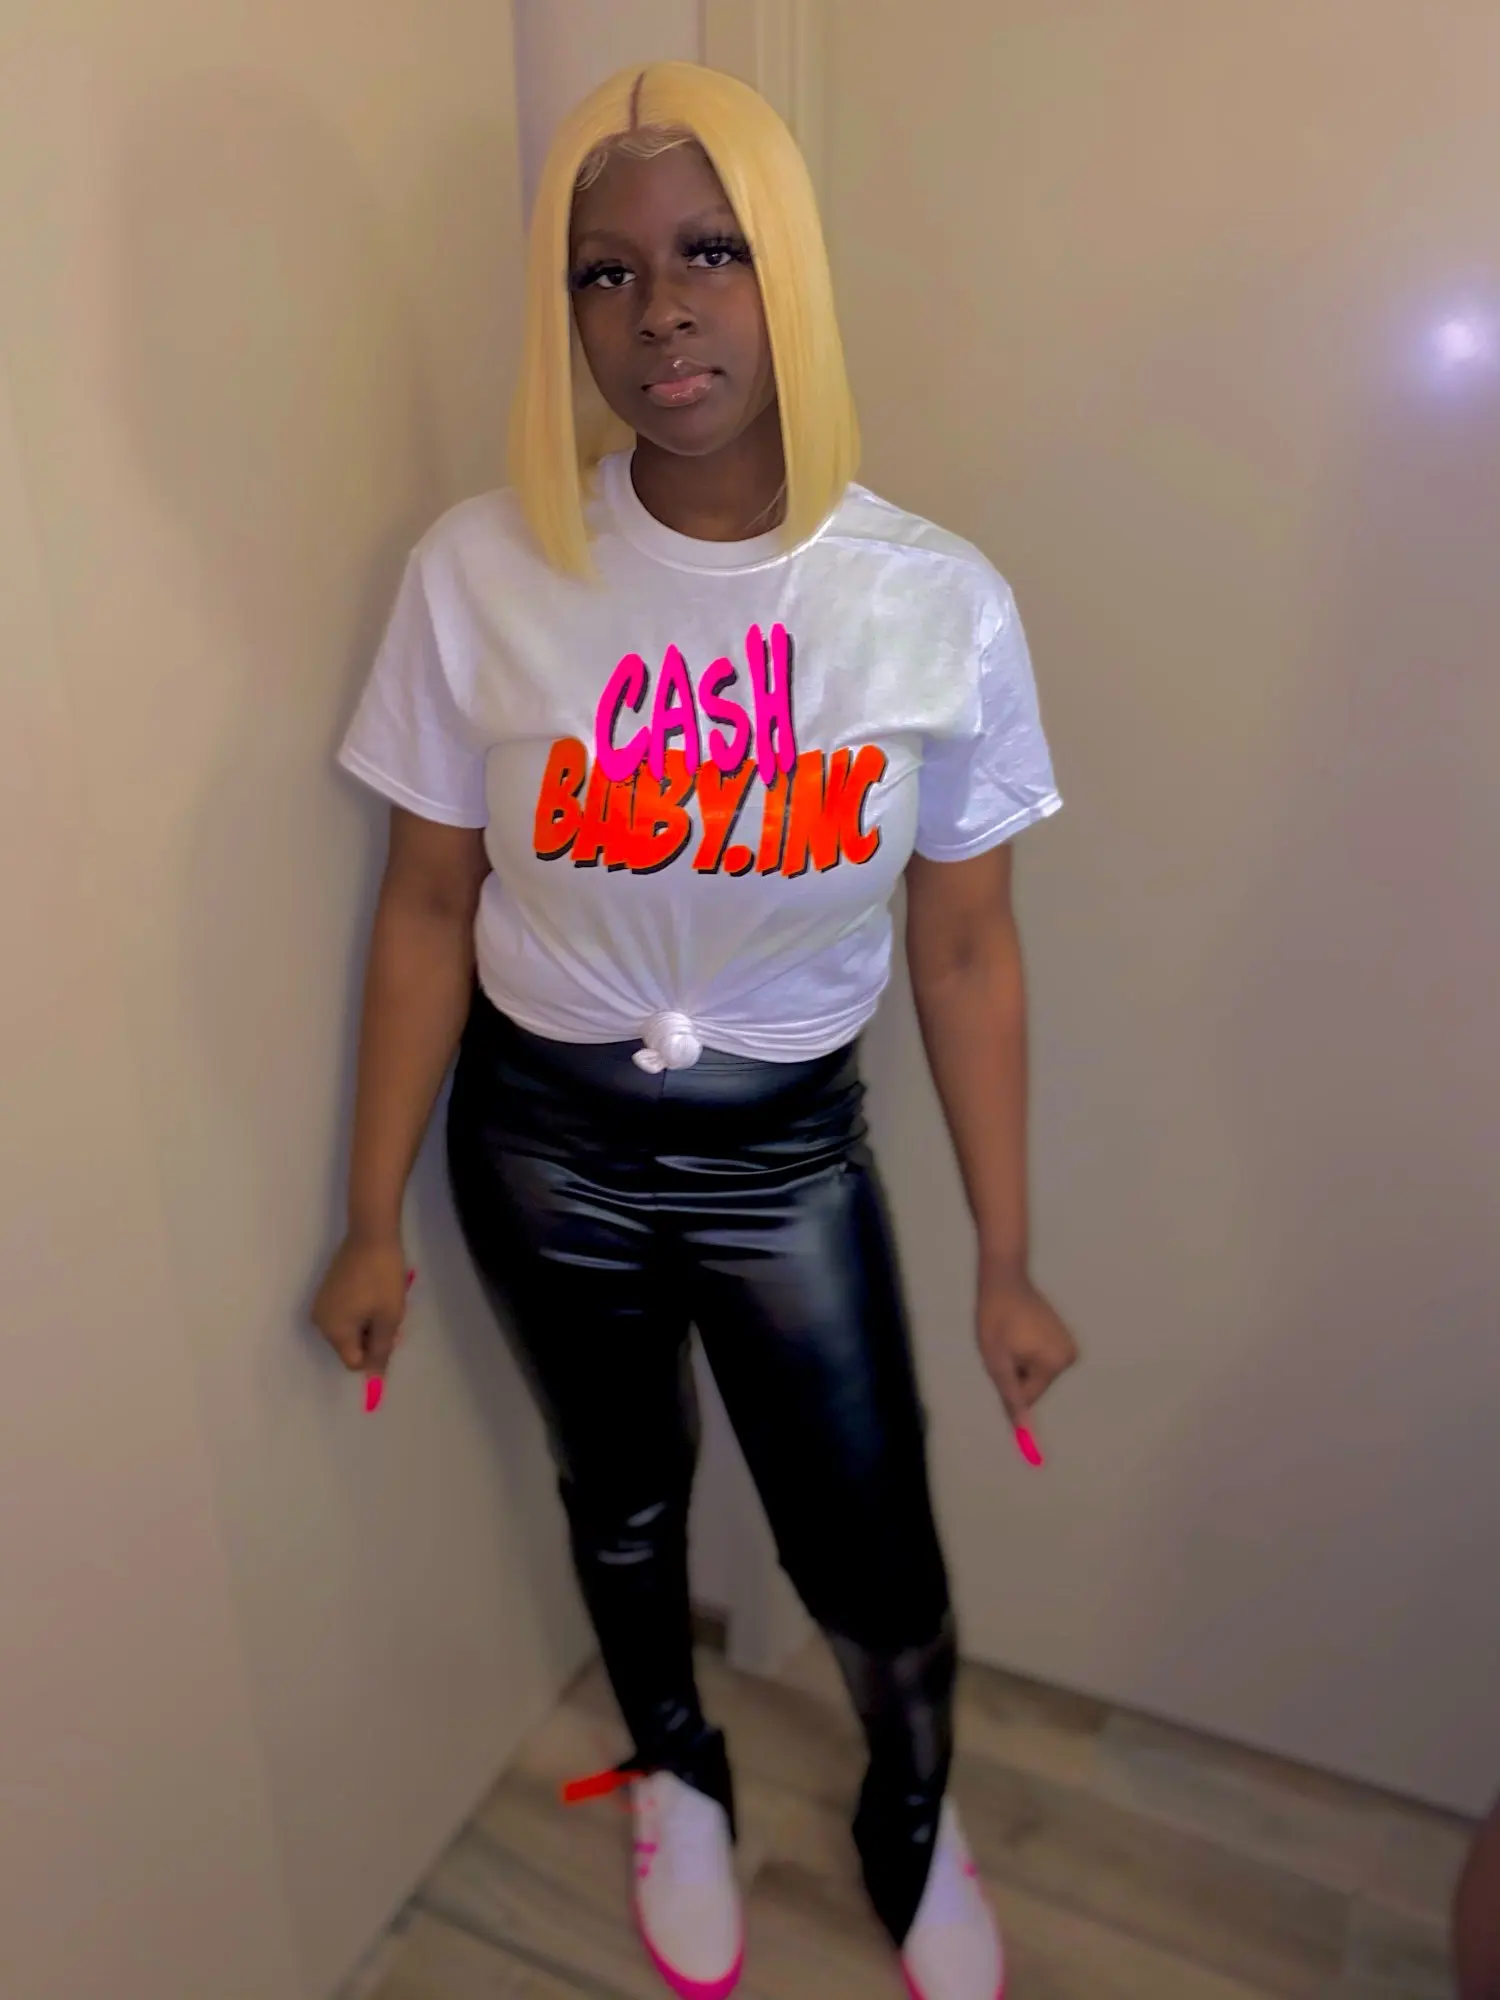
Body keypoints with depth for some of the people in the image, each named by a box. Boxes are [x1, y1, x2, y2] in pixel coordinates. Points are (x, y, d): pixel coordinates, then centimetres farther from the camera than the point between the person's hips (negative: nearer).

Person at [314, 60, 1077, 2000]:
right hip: (543, 1137, 1)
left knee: (875, 1558, 11)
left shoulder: (940, 604, -13)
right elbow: (427, 910, -6)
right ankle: (676, 1776, 57)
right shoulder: (482, 575, -14)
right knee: (623, 1499, 22)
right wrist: (374, 1220, -1)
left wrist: (1005, 1264, -1)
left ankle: (916, 1827, 50)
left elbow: (965, 951, -6)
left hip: (789, 1148, 0)